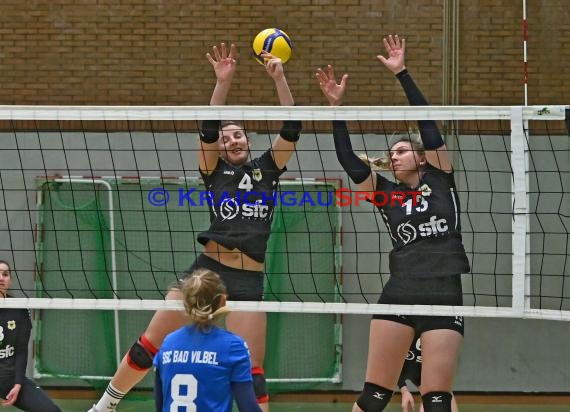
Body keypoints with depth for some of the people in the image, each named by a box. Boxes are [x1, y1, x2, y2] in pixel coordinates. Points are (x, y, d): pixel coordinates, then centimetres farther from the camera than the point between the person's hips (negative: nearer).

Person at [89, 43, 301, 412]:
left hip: (249, 281, 0)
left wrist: (279, 78, -9)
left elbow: (292, 128, 2)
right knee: (149, 347, 0)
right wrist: (223, 82, -17)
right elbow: (208, 129, -6)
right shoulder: (214, 171, 10)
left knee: (251, 373, -7)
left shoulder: (267, 169, 13)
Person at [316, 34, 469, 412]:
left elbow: (428, 124, 1)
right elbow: (348, 160, 5)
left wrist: (402, 73, -2)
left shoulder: (439, 179, 9)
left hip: (445, 297, -2)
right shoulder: (387, 193, 14)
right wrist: (336, 107, -1)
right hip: (399, 296, 2)